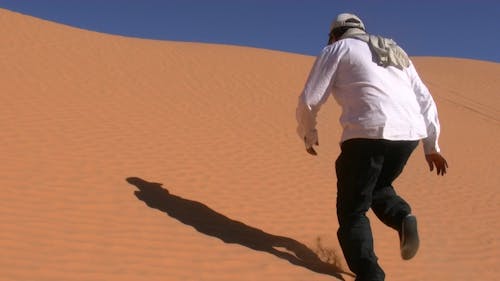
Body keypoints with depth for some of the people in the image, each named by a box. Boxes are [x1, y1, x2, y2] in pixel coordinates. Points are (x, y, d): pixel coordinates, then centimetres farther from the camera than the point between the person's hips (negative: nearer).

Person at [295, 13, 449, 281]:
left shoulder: (336, 50, 13)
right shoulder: (397, 54, 29)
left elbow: (309, 100, 3)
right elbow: (425, 101, 24)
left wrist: (308, 134, 20)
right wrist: (432, 146, 26)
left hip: (368, 132, -6)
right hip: (410, 133, 6)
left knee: (352, 209, 9)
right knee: (378, 186, 30)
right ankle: (402, 217, 2)